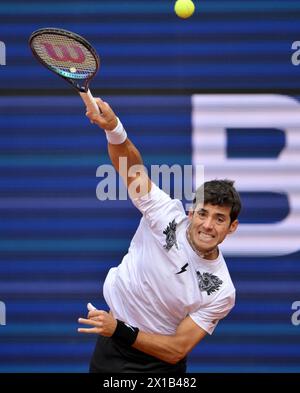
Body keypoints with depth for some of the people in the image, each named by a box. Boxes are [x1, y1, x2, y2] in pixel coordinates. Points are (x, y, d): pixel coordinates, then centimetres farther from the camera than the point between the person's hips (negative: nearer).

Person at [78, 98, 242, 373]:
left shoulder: (220, 292, -19)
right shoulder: (168, 214, -16)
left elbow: (177, 349, -19)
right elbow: (131, 167, -16)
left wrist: (120, 330, -31)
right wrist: (114, 128, -37)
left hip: (158, 364, -1)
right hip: (109, 351, 2)